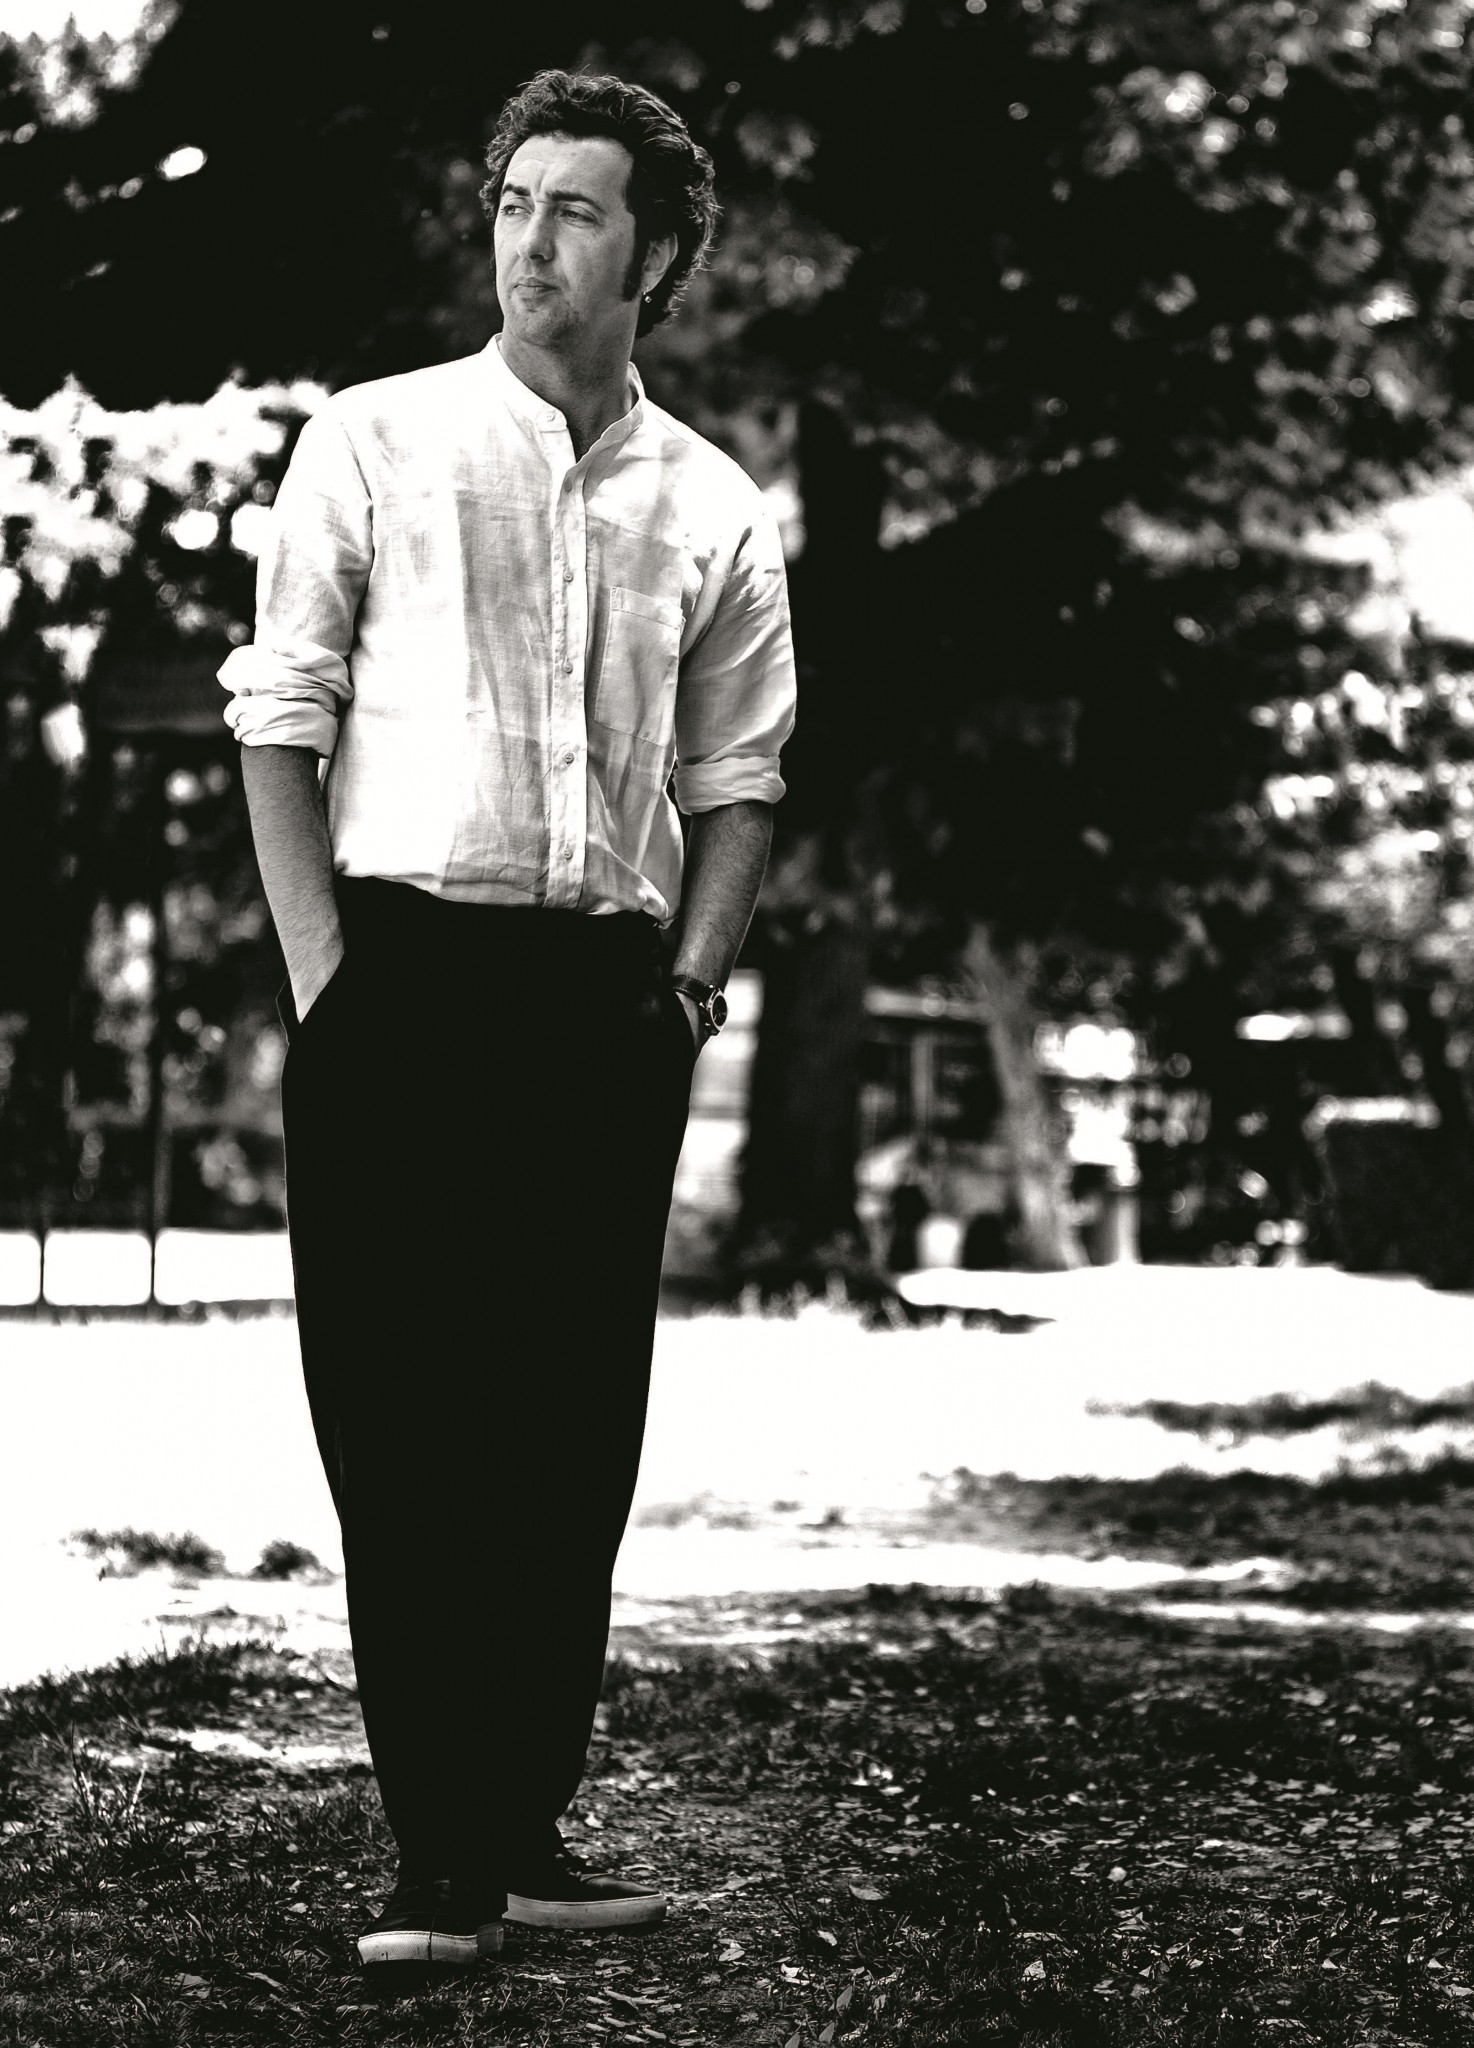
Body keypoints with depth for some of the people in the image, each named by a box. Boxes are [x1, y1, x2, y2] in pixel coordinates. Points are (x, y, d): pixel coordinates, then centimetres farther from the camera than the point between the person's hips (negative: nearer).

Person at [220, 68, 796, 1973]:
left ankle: (523, 1831, 14)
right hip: (403, 968, -3)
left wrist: (692, 975, 1)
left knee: (574, 1430, 5)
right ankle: (440, 1861, -1)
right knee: (404, 1421, -4)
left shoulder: (713, 509, 11)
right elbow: (279, 716, 0)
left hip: (609, 995, 3)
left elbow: (735, 778, 15)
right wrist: (321, 965, -9)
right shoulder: (374, 444, 3)